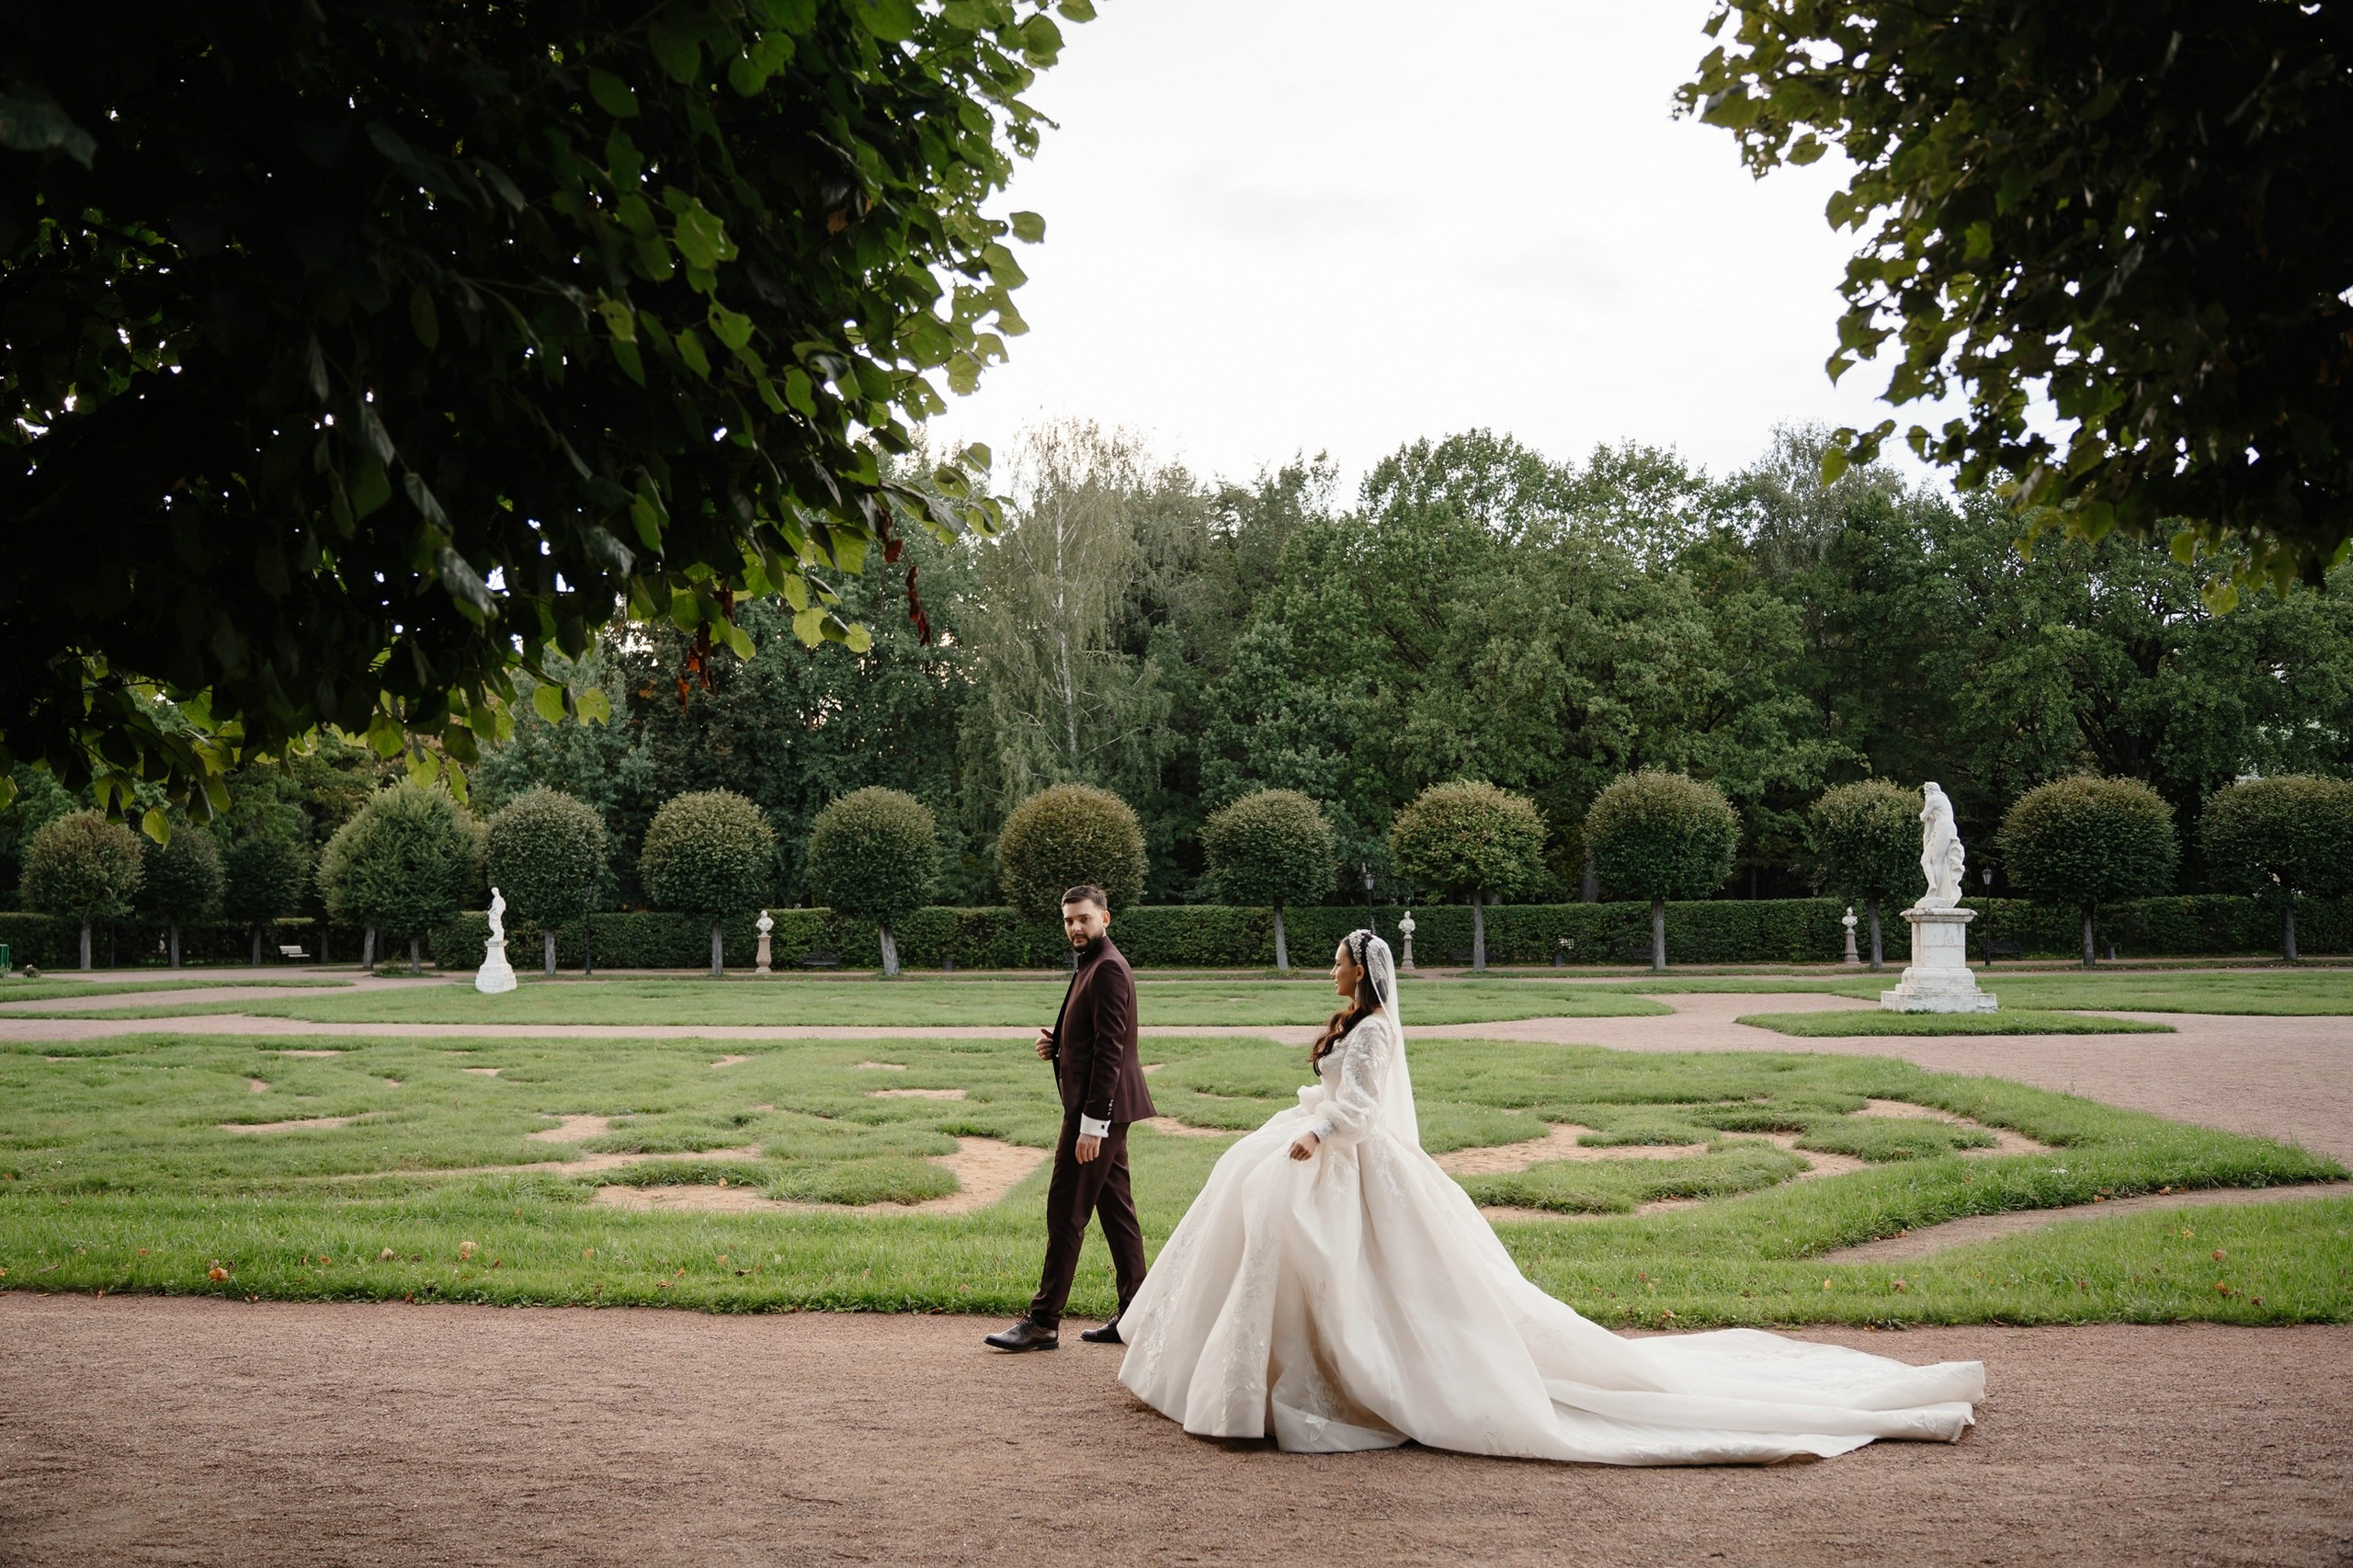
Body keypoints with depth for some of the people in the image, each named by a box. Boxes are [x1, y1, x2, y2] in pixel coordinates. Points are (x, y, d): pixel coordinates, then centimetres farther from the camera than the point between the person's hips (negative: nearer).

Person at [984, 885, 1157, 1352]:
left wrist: (1091, 1124, -24)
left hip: (1098, 1107, -11)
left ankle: (1043, 1322, -1)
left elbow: (1109, 1050, -21)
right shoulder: (1094, 967, 18)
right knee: (1116, 1209, 11)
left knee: (1066, 1212, -6)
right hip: (1105, 1107, 11)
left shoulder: (1108, 969, -15)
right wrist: (1056, 1044, 4)